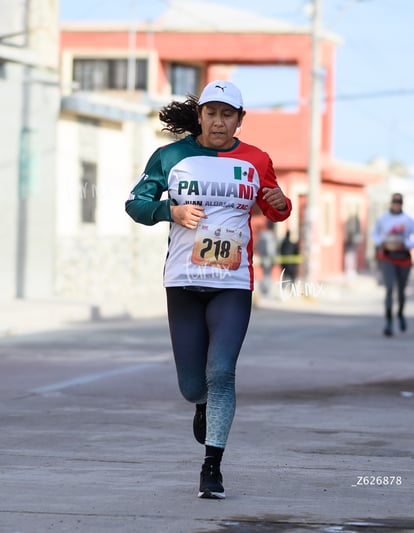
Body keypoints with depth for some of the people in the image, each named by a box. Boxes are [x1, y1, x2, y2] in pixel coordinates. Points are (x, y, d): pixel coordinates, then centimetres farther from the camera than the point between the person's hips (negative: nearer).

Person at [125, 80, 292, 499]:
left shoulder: (256, 161, 6)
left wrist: (281, 205, -5)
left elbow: (274, 212, 19)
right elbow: (135, 203, 6)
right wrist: (171, 211, -12)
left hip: (234, 284, -1)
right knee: (192, 386, 4)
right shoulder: (171, 157, 3)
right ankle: (204, 406, 43)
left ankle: (212, 466, -9)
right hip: (183, 282, 1)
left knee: (221, 372, -16)